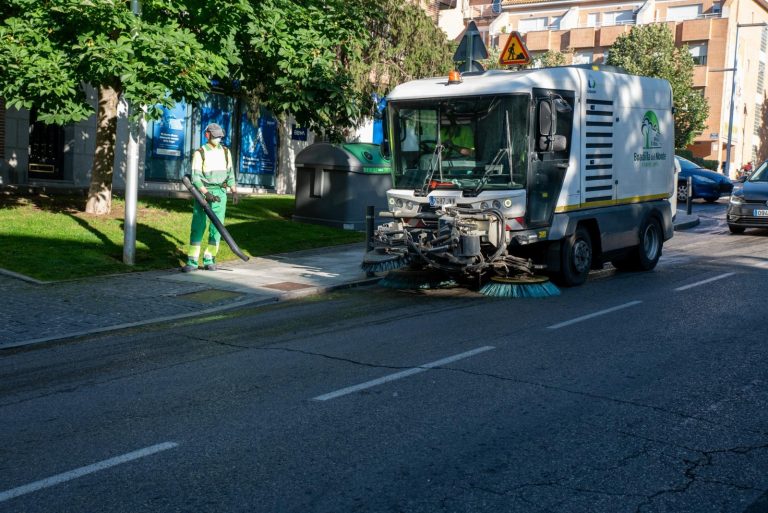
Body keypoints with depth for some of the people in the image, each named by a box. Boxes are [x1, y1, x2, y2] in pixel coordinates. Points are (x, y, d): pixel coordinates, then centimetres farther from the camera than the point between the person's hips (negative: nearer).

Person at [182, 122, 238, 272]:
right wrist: (206, 194, -23)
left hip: (220, 193, 3)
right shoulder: (199, 153, -6)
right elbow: (195, 177, -12)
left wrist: (234, 192, 4)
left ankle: (209, 260, 9)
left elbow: (230, 173, 14)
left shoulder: (226, 152, 8)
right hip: (203, 192, -3)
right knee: (198, 227, -6)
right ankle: (192, 261, -4)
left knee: (216, 227, 0)